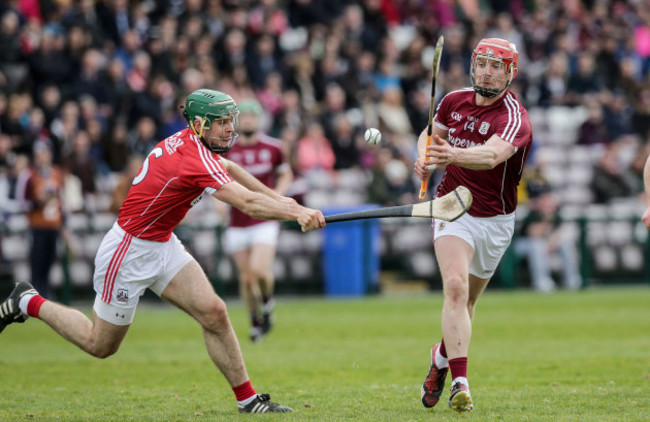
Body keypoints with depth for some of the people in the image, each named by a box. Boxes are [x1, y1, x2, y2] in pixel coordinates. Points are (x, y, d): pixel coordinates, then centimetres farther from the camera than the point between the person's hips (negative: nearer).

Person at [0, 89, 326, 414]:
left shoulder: (187, 141, 0)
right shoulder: (196, 161, -29)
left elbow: (226, 167, 21)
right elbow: (248, 204, -35)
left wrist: (276, 197, 20)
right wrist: (296, 213, -35)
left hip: (163, 246, 9)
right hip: (130, 251, -9)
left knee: (213, 312, -7)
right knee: (100, 345, 7)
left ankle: (247, 400, -2)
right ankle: (29, 303, 26)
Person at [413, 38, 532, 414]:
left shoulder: (514, 118, -18)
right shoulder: (454, 101, -1)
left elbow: (492, 155, -40)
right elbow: (431, 135, 18)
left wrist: (455, 154, -59)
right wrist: (425, 160, -5)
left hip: (495, 220, -1)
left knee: (467, 300, 9)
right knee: (455, 286, -21)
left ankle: (443, 356, 40)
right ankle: (460, 383, -28)